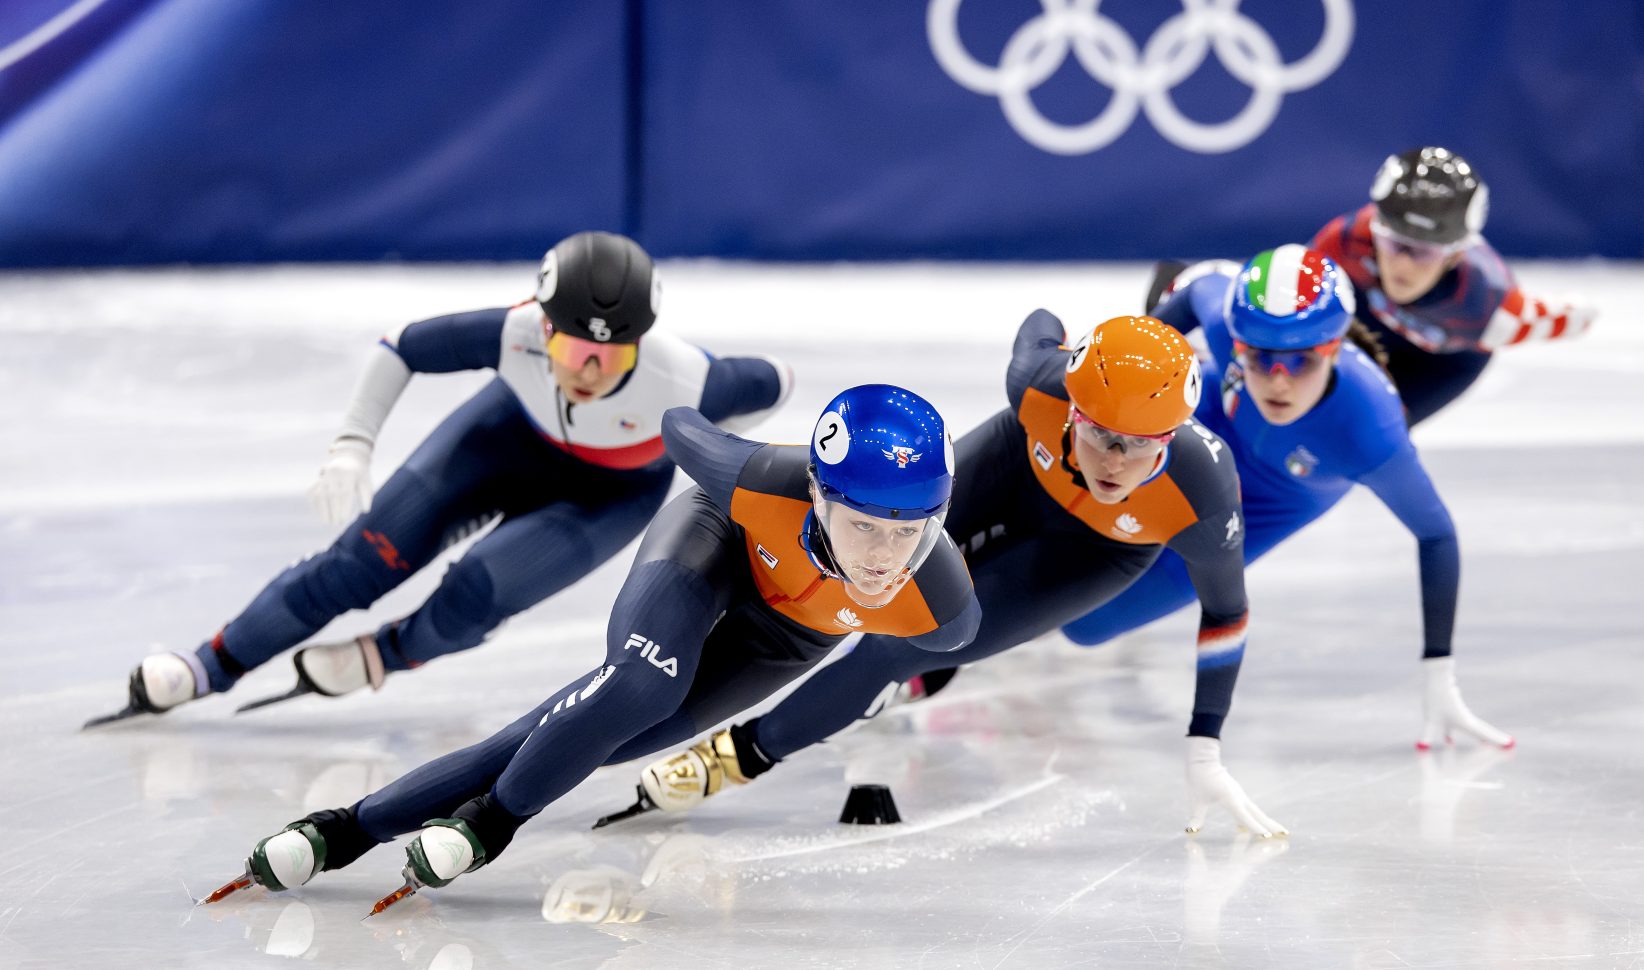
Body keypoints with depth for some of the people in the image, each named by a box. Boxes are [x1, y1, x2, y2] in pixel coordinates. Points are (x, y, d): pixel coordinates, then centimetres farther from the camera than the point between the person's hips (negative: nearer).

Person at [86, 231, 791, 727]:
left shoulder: (680, 382, -41)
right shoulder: (516, 336, -36)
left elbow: (773, 383, -22)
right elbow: (402, 347, -22)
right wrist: (352, 444, -33)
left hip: (615, 489, -1)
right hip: (520, 431, 2)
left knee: (474, 595, -21)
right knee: (374, 554, -8)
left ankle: (389, 655, 13)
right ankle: (214, 664, 5)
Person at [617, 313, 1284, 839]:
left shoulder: (1202, 494, -42)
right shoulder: (1042, 380, -40)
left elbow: (1226, 609, -21)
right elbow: (1041, 327, -12)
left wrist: (1205, 754, -19)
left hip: (1099, 547, -2)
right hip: (1024, 469, 2)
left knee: (926, 639, -12)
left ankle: (747, 752, 2)